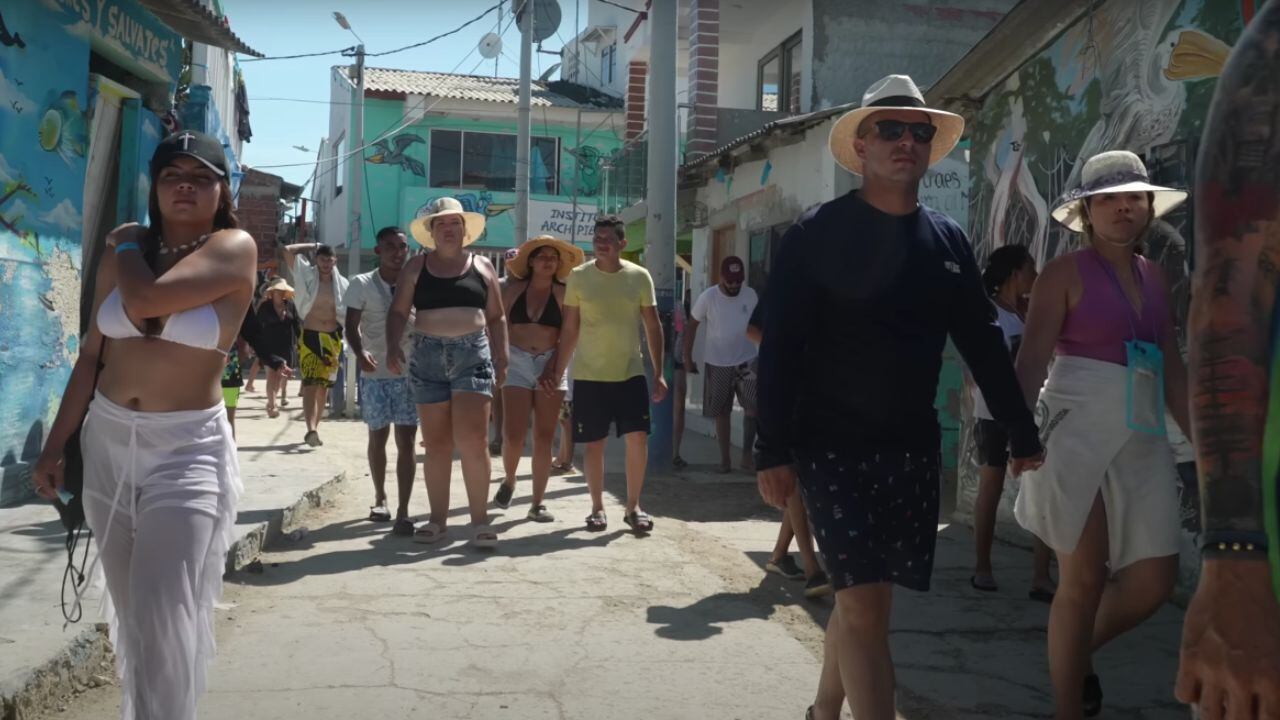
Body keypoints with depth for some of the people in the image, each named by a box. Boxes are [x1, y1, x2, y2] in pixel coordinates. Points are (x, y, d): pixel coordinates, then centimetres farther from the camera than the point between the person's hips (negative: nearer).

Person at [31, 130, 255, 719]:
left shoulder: (234, 248, -10)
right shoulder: (123, 251, 6)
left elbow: (146, 301, -24)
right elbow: (91, 355, 10)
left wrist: (129, 245, -3)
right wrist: (54, 446, 11)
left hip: (187, 449, -5)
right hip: (106, 440, 5)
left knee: (163, 616, -8)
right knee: (128, 612, 16)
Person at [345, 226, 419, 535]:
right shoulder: (362, 284, -1)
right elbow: (351, 325, -7)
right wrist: (360, 353, -26)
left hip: (410, 371, 0)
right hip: (375, 373, 0)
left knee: (407, 440, -4)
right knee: (378, 437, 13)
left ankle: (403, 511, -4)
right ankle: (380, 498, 31)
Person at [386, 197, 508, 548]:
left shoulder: (482, 266, 11)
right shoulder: (416, 266, 10)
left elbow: (496, 317, 11)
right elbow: (398, 311, 6)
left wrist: (501, 358, 1)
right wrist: (393, 346, -11)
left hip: (473, 355, -1)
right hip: (429, 357, 1)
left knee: (473, 440, -10)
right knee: (437, 444, 6)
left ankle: (480, 519, -4)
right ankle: (438, 519, 14)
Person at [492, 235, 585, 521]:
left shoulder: (562, 293, 3)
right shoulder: (514, 289, 6)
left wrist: (556, 365, -10)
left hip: (550, 365, 0)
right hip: (517, 363, 0)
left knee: (544, 438, 1)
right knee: (513, 435, -7)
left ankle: (538, 502, 9)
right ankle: (509, 481, 23)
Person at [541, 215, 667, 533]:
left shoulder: (640, 276, -1)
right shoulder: (578, 277, -2)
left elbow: (653, 327, 4)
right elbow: (569, 330, 2)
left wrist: (659, 373, -1)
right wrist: (557, 371, -1)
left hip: (631, 373, 1)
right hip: (589, 375, -1)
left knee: (638, 438, -3)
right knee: (594, 444, 4)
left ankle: (633, 507, 12)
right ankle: (597, 508, 18)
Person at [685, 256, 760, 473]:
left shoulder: (751, 295, -2)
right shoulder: (708, 297, -9)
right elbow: (692, 326, -2)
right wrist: (688, 358, -3)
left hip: (746, 360, 1)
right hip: (717, 364, -1)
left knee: (753, 407, -11)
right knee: (721, 412, 8)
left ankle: (747, 455, 1)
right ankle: (725, 458, 19)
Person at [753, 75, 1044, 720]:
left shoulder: (948, 240, 8)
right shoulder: (816, 233, -7)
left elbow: (984, 344, 13)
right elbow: (779, 349, -10)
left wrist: (1023, 433, 14)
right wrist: (773, 450, -15)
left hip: (912, 448, 5)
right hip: (833, 445, -5)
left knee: (861, 595, 13)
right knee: (866, 602, -8)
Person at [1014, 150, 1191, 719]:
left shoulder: (1154, 277, 15)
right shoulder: (1066, 272, -4)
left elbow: (1174, 370, 17)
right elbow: (1031, 361, -12)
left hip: (1143, 439, 6)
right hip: (1081, 432, -6)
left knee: (1154, 581, 5)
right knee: (1083, 581, -1)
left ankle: (1077, 656, 33)